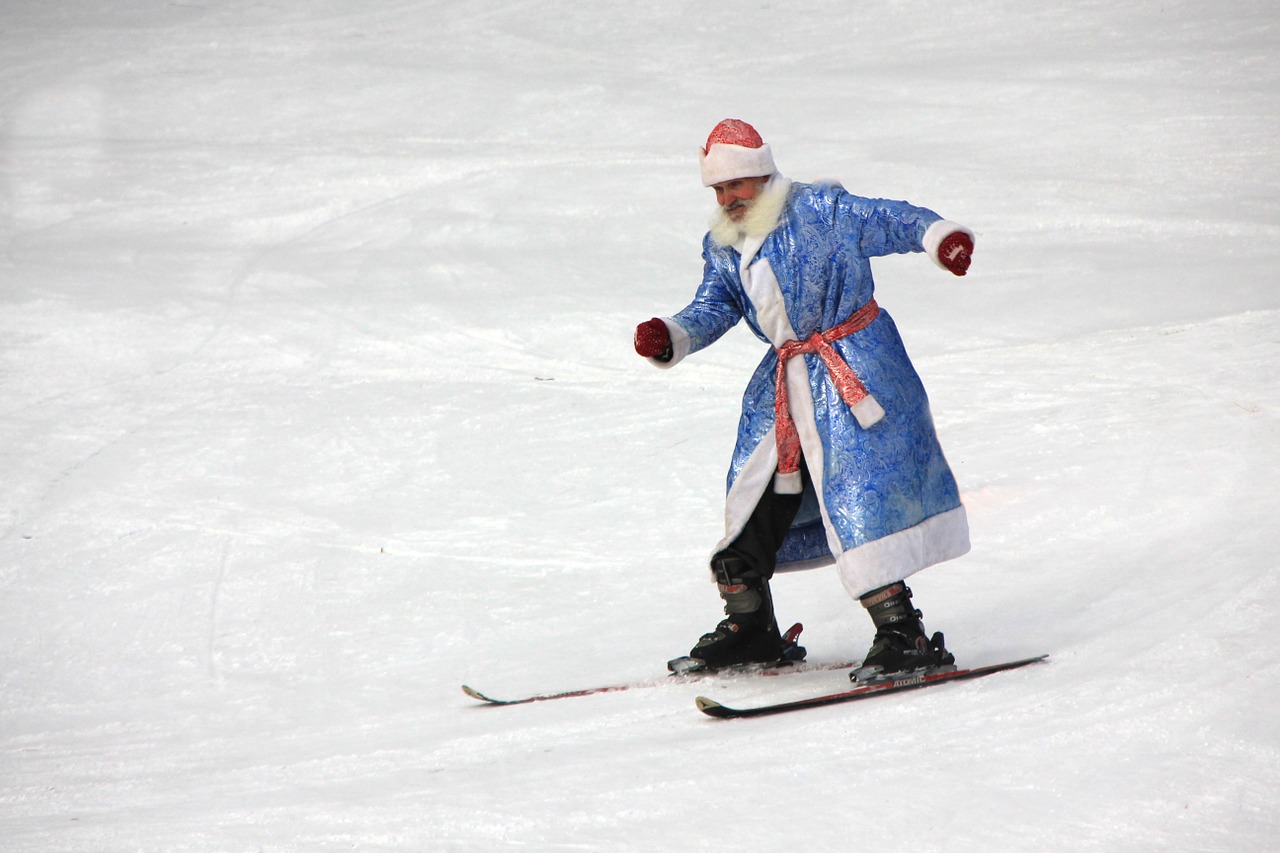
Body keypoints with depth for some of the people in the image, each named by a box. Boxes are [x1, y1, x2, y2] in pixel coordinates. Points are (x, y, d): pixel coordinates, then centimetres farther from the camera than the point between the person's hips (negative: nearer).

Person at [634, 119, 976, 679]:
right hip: (782, 384, 7)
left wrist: (940, 236, -31)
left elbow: (890, 222, -12)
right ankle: (749, 627, 27)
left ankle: (903, 633, -14)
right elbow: (712, 309, 6)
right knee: (754, 497, 10)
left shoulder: (820, 210, -9)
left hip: (854, 369, -7)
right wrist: (669, 339, -15)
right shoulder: (722, 247, 10)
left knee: (858, 495, -16)